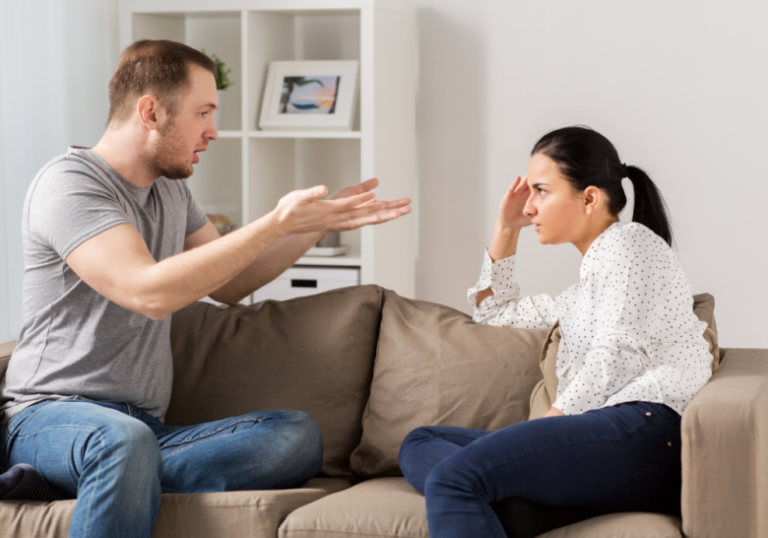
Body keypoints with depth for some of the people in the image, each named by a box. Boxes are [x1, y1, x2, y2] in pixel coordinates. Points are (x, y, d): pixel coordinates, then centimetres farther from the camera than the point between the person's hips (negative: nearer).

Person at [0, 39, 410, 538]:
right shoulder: (69, 183, -9)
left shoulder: (170, 190, 18)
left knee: (298, 435, -20)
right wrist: (277, 223, -20)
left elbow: (230, 284, 30)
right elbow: (151, 293, -23)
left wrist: (317, 222, 19)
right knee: (125, 440, -44)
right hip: (50, 416, -8)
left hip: (146, 428, 8)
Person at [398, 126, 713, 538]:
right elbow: (492, 313, 48)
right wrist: (506, 229, 38)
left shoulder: (630, 241, 6)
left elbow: (618, 354, -8)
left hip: (643, 430, -10)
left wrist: (554, 419, -12)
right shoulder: (586, 283, 34)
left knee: (453, 477, -27)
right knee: (420, 445, 3)